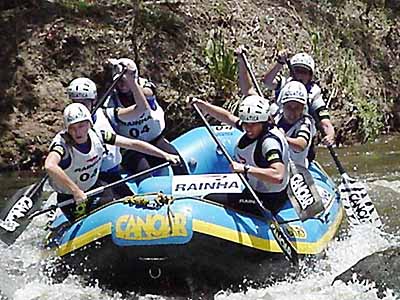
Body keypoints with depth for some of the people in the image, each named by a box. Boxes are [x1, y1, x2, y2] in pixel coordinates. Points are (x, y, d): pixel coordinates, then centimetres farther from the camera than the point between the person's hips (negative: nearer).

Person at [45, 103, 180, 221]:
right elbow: (50, 166, -52)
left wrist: (165, 155, -14)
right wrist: (76, 191, -50)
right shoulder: (61, 143, -30)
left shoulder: (97, 136, -16)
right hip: (69, 198, -5)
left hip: (93, 186, 5)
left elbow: (132, 144, -11)